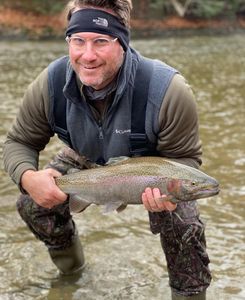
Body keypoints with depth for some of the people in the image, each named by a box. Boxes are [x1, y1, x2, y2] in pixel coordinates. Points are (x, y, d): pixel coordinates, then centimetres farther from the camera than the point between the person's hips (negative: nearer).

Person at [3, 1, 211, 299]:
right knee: (31, 204, -7)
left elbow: (185, 157, -23)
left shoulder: (169, 91, -37)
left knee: (183, 225, -26)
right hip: (86, 162, 3)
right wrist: (28, 177, -37)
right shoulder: (49, 85, -29)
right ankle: (69, 266, 25)